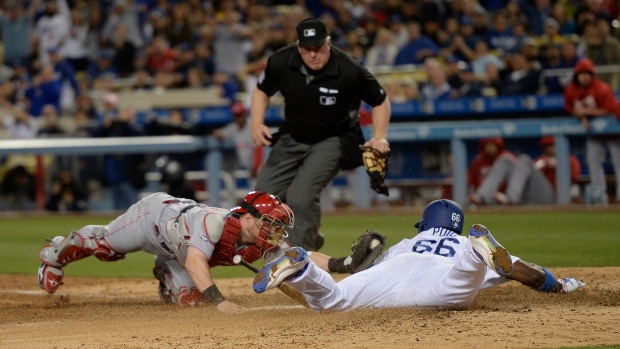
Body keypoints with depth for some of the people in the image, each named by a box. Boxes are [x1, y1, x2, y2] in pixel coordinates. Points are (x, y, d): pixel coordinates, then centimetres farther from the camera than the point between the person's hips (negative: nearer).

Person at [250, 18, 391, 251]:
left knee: (300, 198, -24)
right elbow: (262, 91, 6)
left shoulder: (350, 71, -24)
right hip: (291, 139, 5)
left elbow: (381, 101, -8)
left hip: (331, 142, -5)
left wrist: (379, 137, -19)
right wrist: (256, 124, -9)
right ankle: (310, 239, 25)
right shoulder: (281, 62, -15)